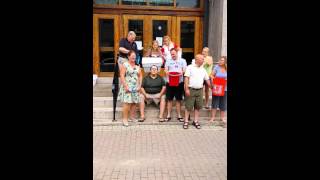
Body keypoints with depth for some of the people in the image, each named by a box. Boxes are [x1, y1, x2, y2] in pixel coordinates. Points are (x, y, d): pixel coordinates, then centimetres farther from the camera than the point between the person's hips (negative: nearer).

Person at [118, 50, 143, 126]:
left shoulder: (137, 66, 14)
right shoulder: (125, 65, -2)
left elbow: (140, 76, 15)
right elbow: (122, 76, -9)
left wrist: (139, 85, 4)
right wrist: (125, 86, -16)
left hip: (135, 87, 5)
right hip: (127, 87, -5)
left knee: (134, 103, 5)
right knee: (127, 103, -11)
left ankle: (132, 117, 16)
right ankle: (124, 119, -6)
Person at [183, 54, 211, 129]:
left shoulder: (203, 70, 13)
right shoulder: (190, 67, -2)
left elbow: (207, 80, 18)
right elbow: (186, 78, -8)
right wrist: (187, 89, -15)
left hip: (200, 90, 5)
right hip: (191, 89, -5)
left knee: (198, 107, 8)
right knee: (188, 106, 0)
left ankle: (195, 121, 19)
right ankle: (186, 122, 10)